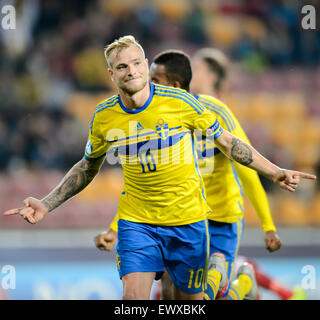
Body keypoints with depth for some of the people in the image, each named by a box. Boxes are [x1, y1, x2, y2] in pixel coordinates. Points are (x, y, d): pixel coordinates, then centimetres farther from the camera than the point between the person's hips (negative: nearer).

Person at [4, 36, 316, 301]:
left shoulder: (180, 102, -9)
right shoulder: (103, 117, -3)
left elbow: (225, 140, 3)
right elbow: (87, 167, 15)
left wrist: (274, 172, -1)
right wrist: (46, 205, 8)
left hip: (187, 220, -1)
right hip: (135, 222, 1)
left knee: (189, 299, 5)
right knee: (134, 297, -16)